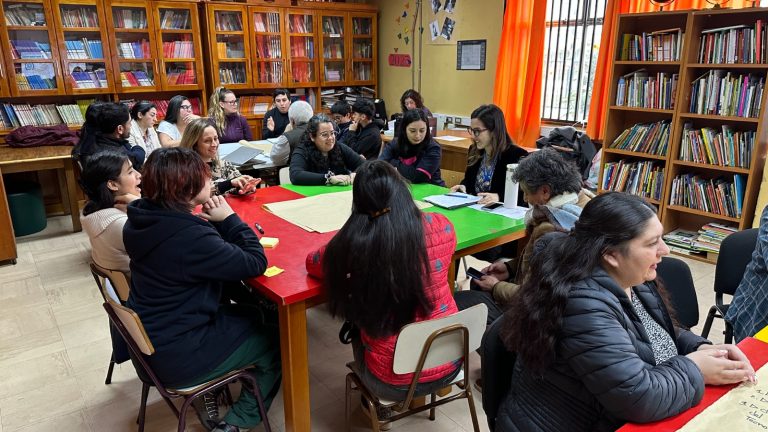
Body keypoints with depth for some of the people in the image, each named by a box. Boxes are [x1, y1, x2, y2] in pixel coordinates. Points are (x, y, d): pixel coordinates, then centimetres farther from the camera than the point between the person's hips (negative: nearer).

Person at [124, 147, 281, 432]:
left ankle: (209, 393, 26)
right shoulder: (188, 235, -31)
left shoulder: (143, 219, -3)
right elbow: (255, 263, -22)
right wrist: (229, 218, -14)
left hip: (152, 338, 9)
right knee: (277, 339, 9)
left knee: (254, 317, 23)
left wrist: (215, 223, -5)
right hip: (177, 356, -9)